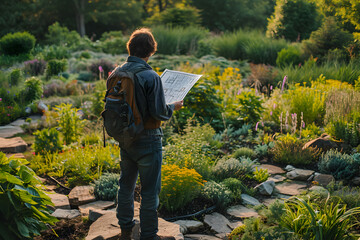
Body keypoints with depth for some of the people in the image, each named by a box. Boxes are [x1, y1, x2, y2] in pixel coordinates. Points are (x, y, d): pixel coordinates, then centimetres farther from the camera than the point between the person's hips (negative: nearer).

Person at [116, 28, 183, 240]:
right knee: (150, 190, 6)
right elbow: (158, 112, -20)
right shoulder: (150, 76, -20)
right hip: (147, 140, -7)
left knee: (126, 184, 21)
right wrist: (173, 107, -1)